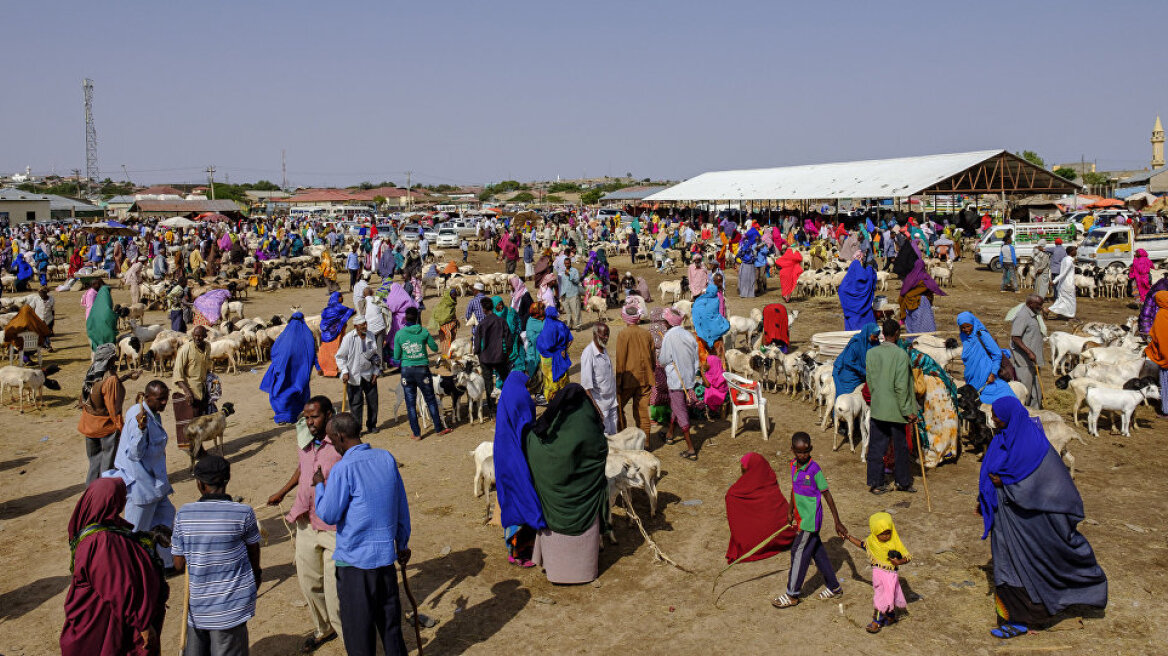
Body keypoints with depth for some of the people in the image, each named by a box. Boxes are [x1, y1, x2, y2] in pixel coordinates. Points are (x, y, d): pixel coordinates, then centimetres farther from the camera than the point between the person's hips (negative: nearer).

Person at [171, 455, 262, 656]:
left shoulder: (184, 515, -6)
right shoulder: (243, 513, -12)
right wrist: (256, 574, 25)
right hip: (231, 606, -2)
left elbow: (179, 564, 0)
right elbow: (253, 550, 5)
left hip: (197, 603, 2)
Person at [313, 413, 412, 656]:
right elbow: (402, 506, 10)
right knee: (389, 618, 19)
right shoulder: (387, 458, 3)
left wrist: (319, 486, 5)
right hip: (386, 553, 6)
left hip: (354, 557, -6)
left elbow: (328, 515, -11)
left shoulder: (343, 468, -16)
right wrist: (402, 543, 20)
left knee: (358, 626, 7)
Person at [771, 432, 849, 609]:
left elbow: (827, 495, -16)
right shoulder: (793, 465, 2)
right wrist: (790, 511, 24)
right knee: (817, 551, 16)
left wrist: (837, 522, -14)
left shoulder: (814, 469, -20)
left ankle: (792, 595, 11)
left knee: (799, 552, 0)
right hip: (802, 517, 7)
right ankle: (834, 587, 30)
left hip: (811, 518, -7)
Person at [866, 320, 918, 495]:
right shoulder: (901, 354, -14)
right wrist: (908, 411, -10)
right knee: (900, 447, 11)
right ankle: (903, 482, 23)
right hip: (895, 410, -4)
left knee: (876, 447, 9)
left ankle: (875, 483, 12)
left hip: (876, 408, 4)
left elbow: (869, 381, 5)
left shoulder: (871, 353, 0)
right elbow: (901, 386, -16)